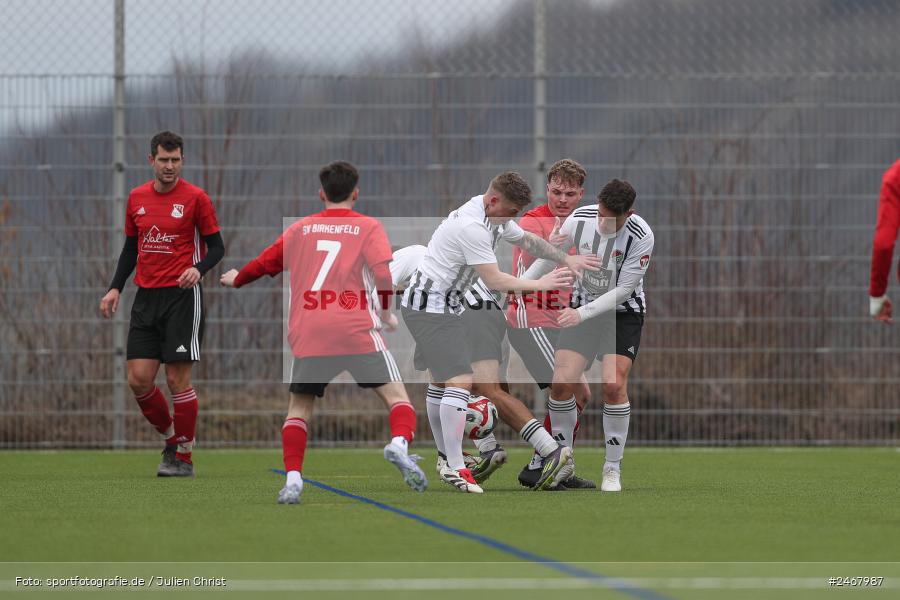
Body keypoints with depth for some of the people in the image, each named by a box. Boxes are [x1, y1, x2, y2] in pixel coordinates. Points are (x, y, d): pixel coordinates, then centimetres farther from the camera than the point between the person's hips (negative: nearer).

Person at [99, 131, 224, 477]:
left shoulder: (195, 198, -4)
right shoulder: (137, 198, 10)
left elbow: (216, 247, -1)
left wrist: (198, 269, -20)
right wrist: (115, 288, 9)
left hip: (182, 296, -5)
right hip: (146, 296, 5)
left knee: (177, 379, -6)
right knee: (138, 379, -1)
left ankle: (184, 458, 5)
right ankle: (172, 441, 19)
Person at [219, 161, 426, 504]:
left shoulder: (300, 229, 16)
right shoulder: (368, 227, 7)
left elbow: (265, 263, 26)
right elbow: (383, 273, -7)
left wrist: (236, 280, 46)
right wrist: (386, 314, 9)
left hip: (307, 334, 2)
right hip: (357, 330, -2)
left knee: (299, 407, 15)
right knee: (396, 396, 1)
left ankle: (292, 479, 0)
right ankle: (399, 444, -28)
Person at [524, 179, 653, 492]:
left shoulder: (641, 237, -23)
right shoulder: (580, 219, -13)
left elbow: (623, 290, -21)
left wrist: (582, 314, -28)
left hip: (623, 313, -3)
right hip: (582, 308, 3)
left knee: (613, 385, -20)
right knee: (561, 384, -10)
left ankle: (613, 467, -6)